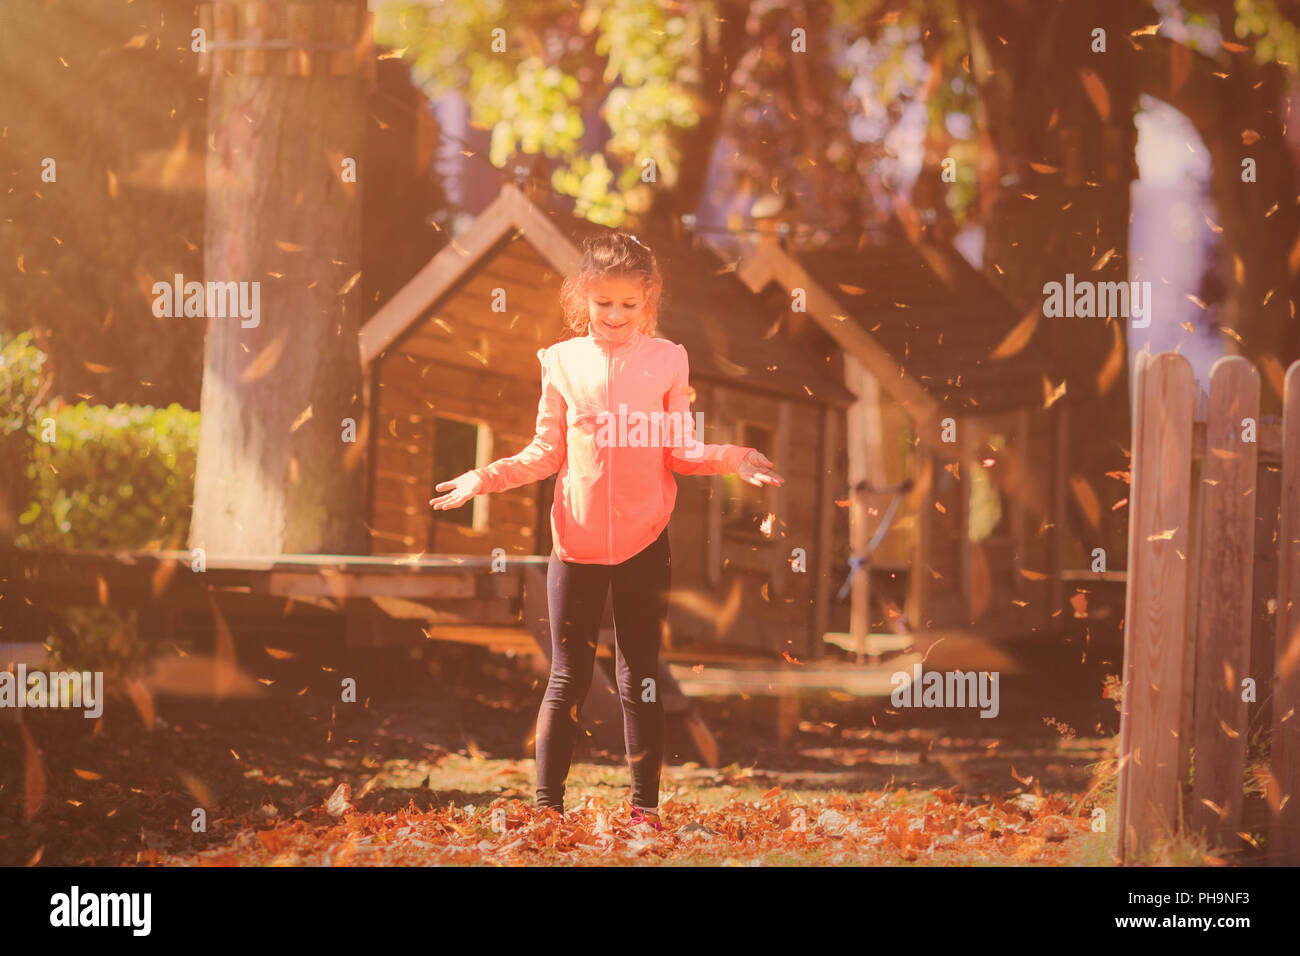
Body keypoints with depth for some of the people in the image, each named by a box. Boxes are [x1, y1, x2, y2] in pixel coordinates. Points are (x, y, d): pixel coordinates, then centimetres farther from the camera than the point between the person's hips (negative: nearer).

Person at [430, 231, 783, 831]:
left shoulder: (666, 360, 0)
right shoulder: (562, 362, 2)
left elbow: (680, 451, 3)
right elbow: (547, 453, 7)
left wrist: (733, 458, -14)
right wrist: (485, 478, -4)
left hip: (644, 541, 0)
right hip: (576, 544, 0)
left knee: (640, 680, 6)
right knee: (567, 679, 6)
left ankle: (645, 806, 13)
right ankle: (547, 805, 10)